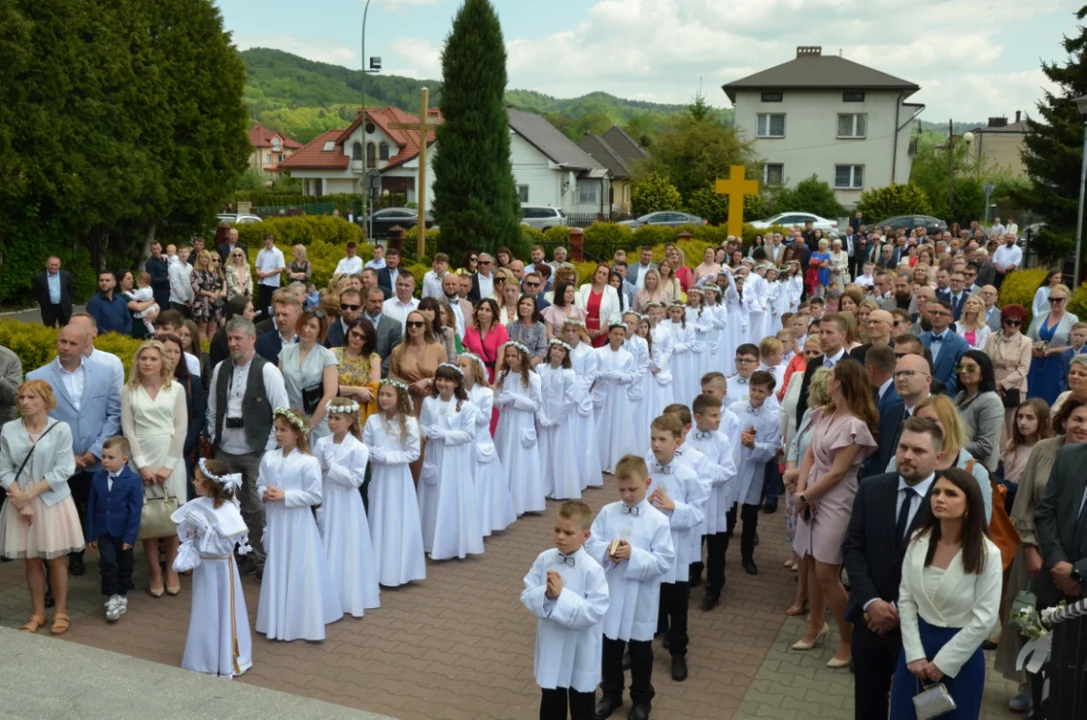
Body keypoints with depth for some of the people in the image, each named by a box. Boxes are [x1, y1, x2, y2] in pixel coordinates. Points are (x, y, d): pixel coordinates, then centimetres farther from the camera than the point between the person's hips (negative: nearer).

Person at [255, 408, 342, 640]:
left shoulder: (309, 462, -15)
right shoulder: (269, 458, 1)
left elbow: (314, 496, -15)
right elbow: (260, 484, 10)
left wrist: (284, 495, -19)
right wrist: (264, 493, -12)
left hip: (297, 523, -5)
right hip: (275, 521, 5)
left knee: (299, 572, 3)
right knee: (275, 569, 15)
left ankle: (301, 621, 16)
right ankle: (276, 618, 30)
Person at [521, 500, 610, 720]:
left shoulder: (592, 569, -21)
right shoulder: (544, 560, -8)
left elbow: (595, 611, -24)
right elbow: (527, 596, -5)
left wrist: (562, 595, -29)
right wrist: (546, 594, -25)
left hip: (580, 650, -3)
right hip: (551, 645, 4)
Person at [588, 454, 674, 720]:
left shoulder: (658, 520, -14)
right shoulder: (607, 512, -5)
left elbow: (664, 561, -15)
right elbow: (590, 545, -1)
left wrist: (634, 555, -26)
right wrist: (606, 551, -22)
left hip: (641, 599, -3)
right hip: (611, 594, 3)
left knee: (640, 651, 16)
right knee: (610, 648, 19)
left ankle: (642, 698, 37)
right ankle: (610, 693, 39)